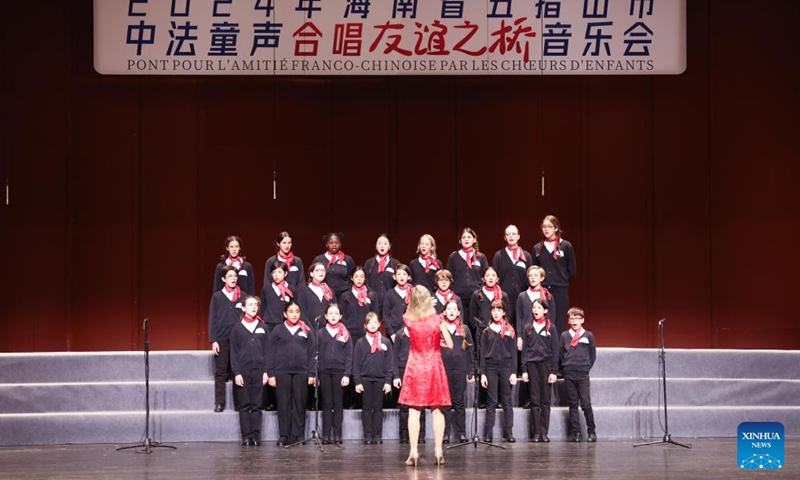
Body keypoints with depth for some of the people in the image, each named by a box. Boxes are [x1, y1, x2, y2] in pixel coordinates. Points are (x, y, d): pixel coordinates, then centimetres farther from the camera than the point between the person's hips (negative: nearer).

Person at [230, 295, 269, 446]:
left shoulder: (263, 328, 9)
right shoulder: (237, 329, 5)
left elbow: (267, 350, 7)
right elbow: (233, 353, 2)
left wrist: (266, 371, -1)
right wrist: (236, 373, -7)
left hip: (259, 371, 1)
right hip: (243, 371, -1)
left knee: (256, 405, 1)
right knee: (244, 405, 1)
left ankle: (256, 436, 1)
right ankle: (246, 436, 2)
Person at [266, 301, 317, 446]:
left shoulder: (307, 331, 10)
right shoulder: (278, 331, 8)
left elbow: (312, 352, 8)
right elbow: (270, 353, 6)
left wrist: (312, 373, 0)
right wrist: (271, 374, -2)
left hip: (301, 372, 1)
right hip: (282, 372, 0)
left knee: (300, 404, 1)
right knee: (283, 404, 0)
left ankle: (298, 435, 6)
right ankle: (284, 436, 4)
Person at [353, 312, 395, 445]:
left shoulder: (386, 342, 5)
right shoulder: (360, 343, 5)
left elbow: (390, 363, 4)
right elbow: (356, 363, 3)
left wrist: (388, 380, -4)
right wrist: (357, 381, -4)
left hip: (380, 379, 0)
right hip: (365, 379, 0)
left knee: (378, 408, 4)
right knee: (367, 408, 3)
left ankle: (377, 435, 7)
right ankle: (368, 436, 5)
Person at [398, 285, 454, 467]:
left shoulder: (408, 319, -7)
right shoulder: (437, 319, -10)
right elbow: (449, 344, -3)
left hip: (415, 366, 0)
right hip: (434, 365, 0)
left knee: (414, 411, 1)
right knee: (437, 410, 6)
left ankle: (413, 452, -3)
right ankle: (438, 451, 5)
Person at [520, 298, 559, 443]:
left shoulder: (551, 328, 3)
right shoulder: (528, 328, 9)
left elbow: (555, 350, 1)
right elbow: (524, 349, 8)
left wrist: (554, 371, -5)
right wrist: (524, 370, 0)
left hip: (546, 365, -1)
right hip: (531, 365, 1)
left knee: (546, 400, 0)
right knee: (535, 400, 1)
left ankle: (544, 433, 2)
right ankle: (536, 432, 2)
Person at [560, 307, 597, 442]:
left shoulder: (588, 336, 5)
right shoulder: (564, 336, 8)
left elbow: (593, 354, 9)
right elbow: (561, 354, 11)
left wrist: (587, 367, 3)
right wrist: (564, 368, 6)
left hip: (583, 375, -2)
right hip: (569, 374, 2)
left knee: (586, 404, -7)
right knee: (573, 404, 5)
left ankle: (591, 431, 2)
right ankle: (575, 432, 7)